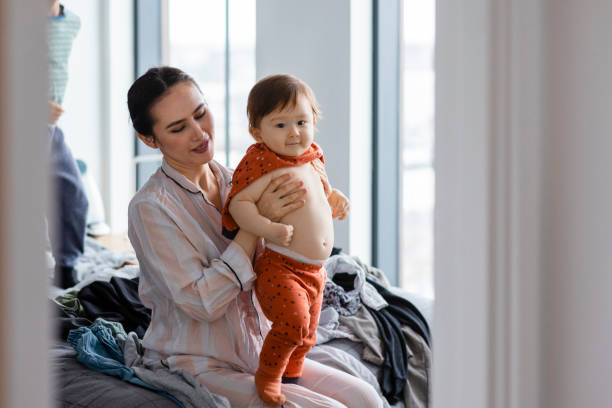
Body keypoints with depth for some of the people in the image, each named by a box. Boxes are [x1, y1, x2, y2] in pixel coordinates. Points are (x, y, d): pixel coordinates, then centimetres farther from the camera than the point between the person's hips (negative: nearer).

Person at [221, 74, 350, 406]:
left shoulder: (312, 159, 10)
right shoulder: (259, 162, -14)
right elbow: (238, 204, -20)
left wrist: (336, 199, 11)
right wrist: (268, 229, -33)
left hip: (315, 270, 8)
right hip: (278, 267, -8)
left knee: (306, 335, 18)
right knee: (293, 320, -28)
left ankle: (290, 378, 42)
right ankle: (267, 375, -6)